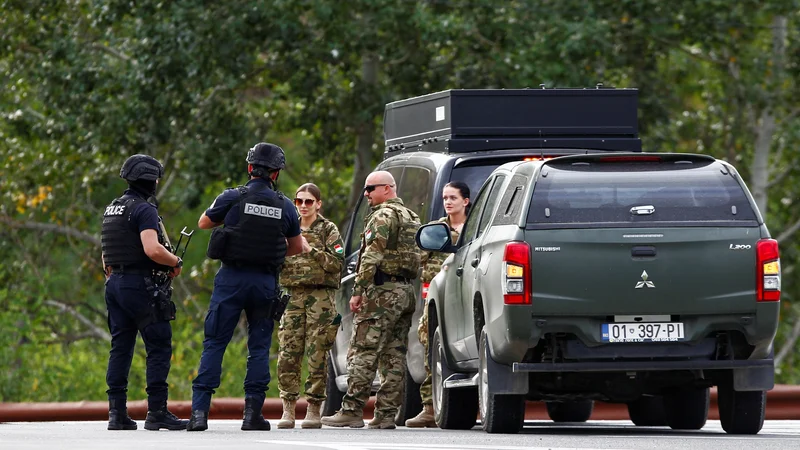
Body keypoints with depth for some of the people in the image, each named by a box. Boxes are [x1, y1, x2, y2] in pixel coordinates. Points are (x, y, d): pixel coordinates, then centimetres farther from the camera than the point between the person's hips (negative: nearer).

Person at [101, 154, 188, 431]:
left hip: (115, 284, 9)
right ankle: (157, 412, -8)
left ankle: (117, 412, 7)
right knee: (159, 347, -4)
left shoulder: (112, 209, 15)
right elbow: (152, 249, -24)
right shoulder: (144, 209, -12)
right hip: (140, 284, -9)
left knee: (120, 348, 9)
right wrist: (176, 263, -8)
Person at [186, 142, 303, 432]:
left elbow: (203, 223, 12)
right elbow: (297, 248, 15)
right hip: (265, 283, 2)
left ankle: (200, 411, -6)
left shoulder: (232, 199, -6)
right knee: (259, 347, 9)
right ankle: (252, 413, 5)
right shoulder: (285, 207, 2)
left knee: (214, 344, 1)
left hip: (232, 278, -2)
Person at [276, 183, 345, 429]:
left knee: (317, 353, -7)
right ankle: (288, 410, -5)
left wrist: (310, 250, -14)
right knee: (288, 353, -6)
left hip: (321, 295, -4)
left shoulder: (328, 230, 5)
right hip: (293, 295, 4)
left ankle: (314, 410, -4)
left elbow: (338, 262, -7)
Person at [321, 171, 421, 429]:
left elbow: (372, 257, -17)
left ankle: (352, 411, -11)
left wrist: (358, 291, -17)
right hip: (406, 291, 9)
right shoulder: (411, 218, 21)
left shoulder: (383, 216, -9)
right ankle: (386, 415, 4)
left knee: (362, 353, -8)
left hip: (382, 292, -9)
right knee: (394, 355, 6)